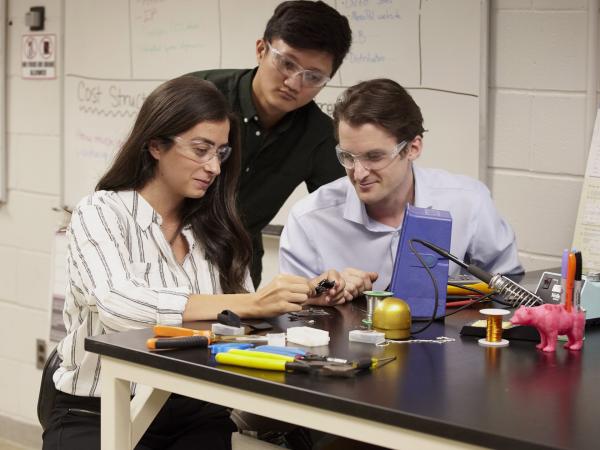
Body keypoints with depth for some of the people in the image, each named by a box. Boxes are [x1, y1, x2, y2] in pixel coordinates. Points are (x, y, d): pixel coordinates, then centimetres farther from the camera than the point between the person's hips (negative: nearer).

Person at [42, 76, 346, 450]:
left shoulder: (213, 227, 11)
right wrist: (250, 304, -31)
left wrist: (302, 298, -13)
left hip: (195, 415, 4)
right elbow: (119, 306, -25)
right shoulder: (100, 214, -6)